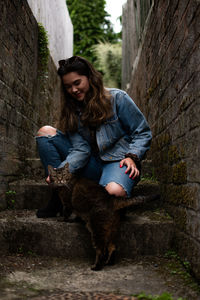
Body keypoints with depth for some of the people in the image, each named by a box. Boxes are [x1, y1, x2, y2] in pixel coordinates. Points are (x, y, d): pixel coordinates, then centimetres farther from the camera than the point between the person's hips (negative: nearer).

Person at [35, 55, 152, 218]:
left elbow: (143, 132, 0)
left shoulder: (117, 98, -4)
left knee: (114, 191, -42)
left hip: (118, 161, -5)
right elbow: (80, 149, -4)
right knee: (45, 132, -7)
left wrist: (132, 157, -17)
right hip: (93, 165, 5)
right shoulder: (71, 110, 9)